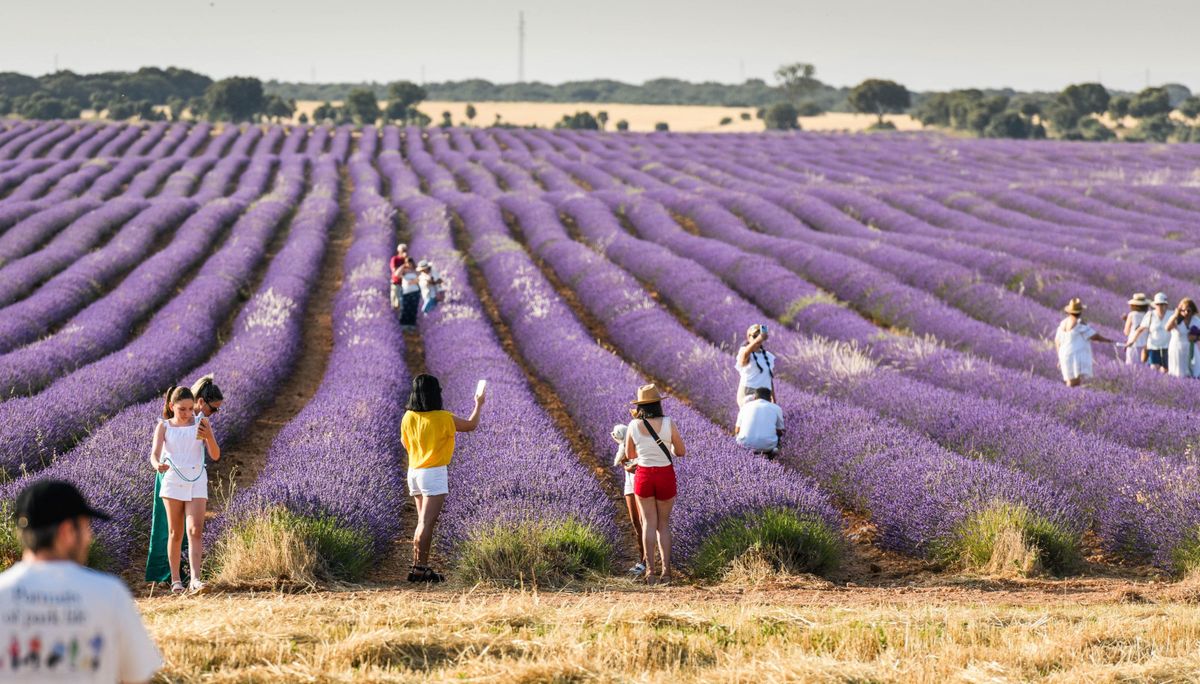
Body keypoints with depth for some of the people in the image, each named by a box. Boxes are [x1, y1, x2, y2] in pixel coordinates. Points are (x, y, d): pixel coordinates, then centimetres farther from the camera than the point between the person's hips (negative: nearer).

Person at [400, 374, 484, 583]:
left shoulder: (408, 417, 1)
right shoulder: (443, 418, -14)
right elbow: (471, 425, 2)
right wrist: (479, 405, 19)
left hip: (414, 471, 7)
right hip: (434, 473, -7)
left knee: (423, 522, 15)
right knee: (427, 523, -8)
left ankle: (421, 566, 15)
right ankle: (418, 568, -12)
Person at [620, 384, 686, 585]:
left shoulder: (633, 426, -6)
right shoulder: (668, 423, -11)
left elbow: (629, 455, 7)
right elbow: (681, 451, -2)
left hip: (643, 476, 0)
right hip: (666, 476, 0)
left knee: (649, 523, 9)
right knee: (664, 523, 11)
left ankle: (650, 570, 2)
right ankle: (666, 570, 3)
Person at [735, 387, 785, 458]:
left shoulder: (745, 406, 17)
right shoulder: (776, 408, 14)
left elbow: (738, 430, 25)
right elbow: (780, 432, 25)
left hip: (745, 444, 1)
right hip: (767, 444, -1)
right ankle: (768, 450, 7)